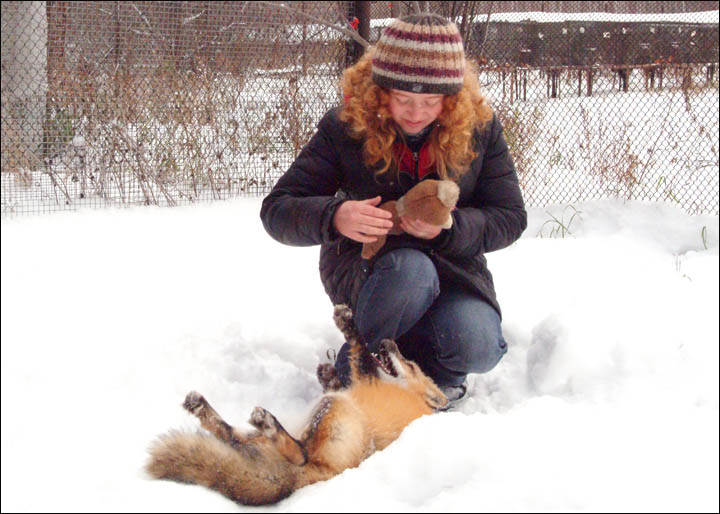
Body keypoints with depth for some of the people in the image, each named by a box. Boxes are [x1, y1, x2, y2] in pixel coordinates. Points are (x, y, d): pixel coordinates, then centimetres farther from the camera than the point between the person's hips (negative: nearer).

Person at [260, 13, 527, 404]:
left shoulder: (479, 126, -7)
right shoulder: (345, 126, -12)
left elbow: (511, 217, -4)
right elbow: (276, 210, -13)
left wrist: (450, 227, -25)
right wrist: (334, 217, -35)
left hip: (452, 263, 2)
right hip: (363, 264, -2)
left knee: (477, 347, -30)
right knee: (411, 271, -38)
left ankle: (435, 372, 9)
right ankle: (354, 372, -12)